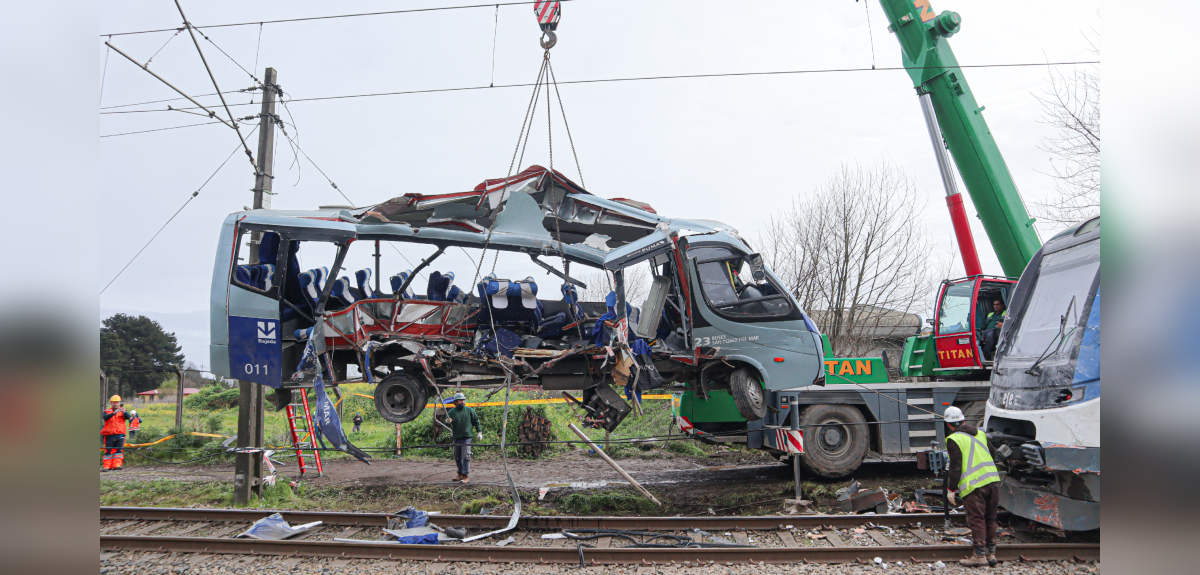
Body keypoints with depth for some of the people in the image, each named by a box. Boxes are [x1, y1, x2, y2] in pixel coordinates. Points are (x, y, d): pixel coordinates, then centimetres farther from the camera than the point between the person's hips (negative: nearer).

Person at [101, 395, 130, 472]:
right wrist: (114, 412, -29)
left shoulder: (122, 411, 10)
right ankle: (107, 466, 6)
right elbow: (105, 417, -14)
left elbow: (128, 417, -9)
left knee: (119, 450, -4)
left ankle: (117, 465, -3)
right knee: (108, 451, 2)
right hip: (109, 435, 0)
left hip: (120, 434, 0)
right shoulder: (107, 412, 9)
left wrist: (124, 412, -29)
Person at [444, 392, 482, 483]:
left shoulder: (469, 410, 6)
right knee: (457, 457, 10)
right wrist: (448, 421, -28)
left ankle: (466, 476, -9)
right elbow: (447, 420, -4)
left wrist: (479, 432, 5)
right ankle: (461, 474, 22)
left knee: (465, 457, -9)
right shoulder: (452, 412, 7)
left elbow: (476, 421, 11)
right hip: (456, 438, 3)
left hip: (466, 437, -3)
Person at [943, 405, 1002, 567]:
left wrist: (951, 489, -7)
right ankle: (991, 553, 21)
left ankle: (980, 555, 1)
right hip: (993, 481, 7)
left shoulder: (954, 439, -7)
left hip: (973, 485, -7)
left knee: (976, 520, -1)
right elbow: (993, 455, 24)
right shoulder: (980, 433, 15)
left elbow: (955, 466, -11)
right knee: (990, 519, 14)